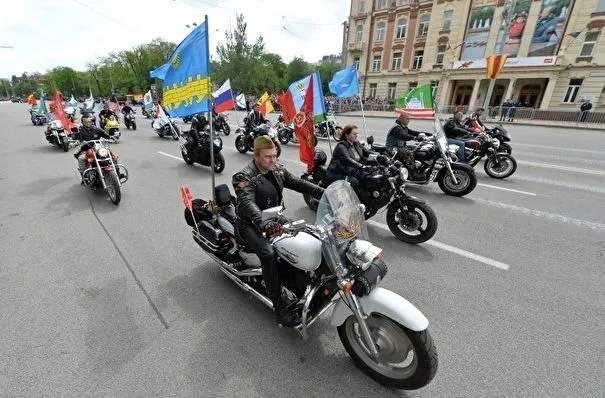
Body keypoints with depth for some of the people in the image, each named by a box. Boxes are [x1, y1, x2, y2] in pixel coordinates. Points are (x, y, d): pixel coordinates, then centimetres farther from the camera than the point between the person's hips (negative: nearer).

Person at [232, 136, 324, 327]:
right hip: (252, 224, -6)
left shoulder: (277, 170, 2)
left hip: (275, 218, 7)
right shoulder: (244, 177, -19)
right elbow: (247, 203, -36)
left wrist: (325, 193, -13)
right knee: (269, 254, -30)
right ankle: (280, 305, -19)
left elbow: (298, 183, 0)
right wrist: (263, 224, -55)